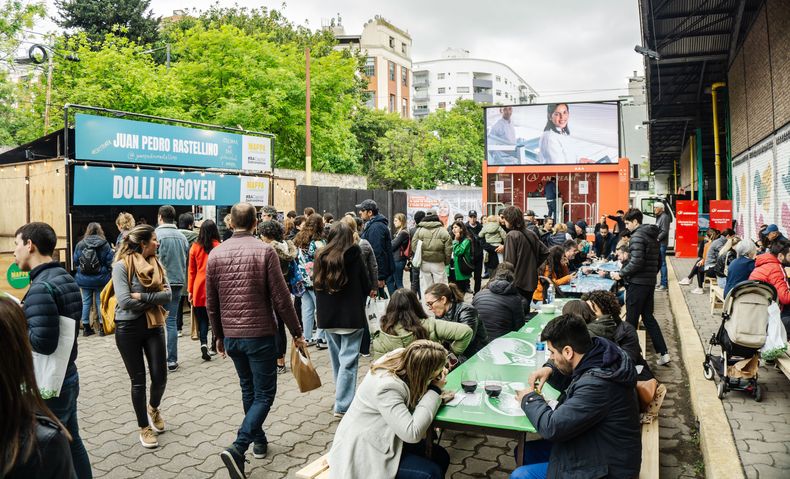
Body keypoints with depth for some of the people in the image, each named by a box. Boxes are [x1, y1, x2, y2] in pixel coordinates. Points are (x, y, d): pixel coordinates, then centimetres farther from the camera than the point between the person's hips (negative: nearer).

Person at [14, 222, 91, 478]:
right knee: (71, 442, 19)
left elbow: (42, 342, -28)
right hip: (68, 375, 9)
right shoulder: (65, 278, 7)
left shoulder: (41, 288, -22)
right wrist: (20, 317, 8)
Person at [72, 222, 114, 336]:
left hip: (84, 279, 2)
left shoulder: (80, 245, -2)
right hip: (100, 279, -2)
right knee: (100, 301, 5)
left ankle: (86, 327, 15)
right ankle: (102, 327, 9)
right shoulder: (105, 245, -8)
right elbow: (110, 262, -8)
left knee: (86, 302, 9)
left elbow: (75, 261, 6)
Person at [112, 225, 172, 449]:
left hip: (154, 327, 4)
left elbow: (168, 295, -6)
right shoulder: (122, 266, -12)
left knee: (160, 376, 4)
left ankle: (153, 408, 37)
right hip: (128, 329, -4)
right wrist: (153, 300, -10)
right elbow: (125, 301, -21)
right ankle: (144, 428, 23)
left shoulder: (157, 265, 4)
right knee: (138, 380, 6)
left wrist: (142, 297, -18)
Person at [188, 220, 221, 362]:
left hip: (199, 288, 1)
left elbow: (191, 270, 4)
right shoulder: (218, 247, -7)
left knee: (202, 318, 9)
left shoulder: (195, 247, 0)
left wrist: (190, 290, 11)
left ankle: (203, 344, -8)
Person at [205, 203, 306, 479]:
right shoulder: (265, 252, -12)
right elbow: (281, 299, -12)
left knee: (248, 389, 22)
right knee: (264, 394, 3)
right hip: (260, 334, -5)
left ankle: (259, 441, 34)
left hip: (231, 336, 5)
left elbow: (211, 303, 6)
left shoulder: (215, 254, 0)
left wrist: (219, 335, 19)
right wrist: (297, 333, -2)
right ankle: (237, 449, -12)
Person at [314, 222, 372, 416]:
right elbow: (366, 286, -2)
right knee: (348, 361, -1)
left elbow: (316, 284, 9)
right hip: (352, 315, -4)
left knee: (336, 358, 18)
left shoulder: (320, 257, 1)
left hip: (327, 315, 5)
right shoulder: (354, 255, -9)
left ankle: (342, 395, 32)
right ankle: (343, 406, -3)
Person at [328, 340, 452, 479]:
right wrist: (435, 390, -28)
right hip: (364, 452, -9)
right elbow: (412, 433, -36)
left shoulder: (401, 356, -12)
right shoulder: (386, 387, -34)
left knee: (441, 456, 5)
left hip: (382, 439, 9)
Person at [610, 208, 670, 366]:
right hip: (650, 282, 9)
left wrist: (620, 274, -12)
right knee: (648, 317, 15)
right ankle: (663, 352, 12)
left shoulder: (637, 236, -15)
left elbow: (636, 262, -22)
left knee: (631, 319, 2)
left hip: (637, 283, -9)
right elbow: (657, 261, 18)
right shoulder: (652, 236, 14)